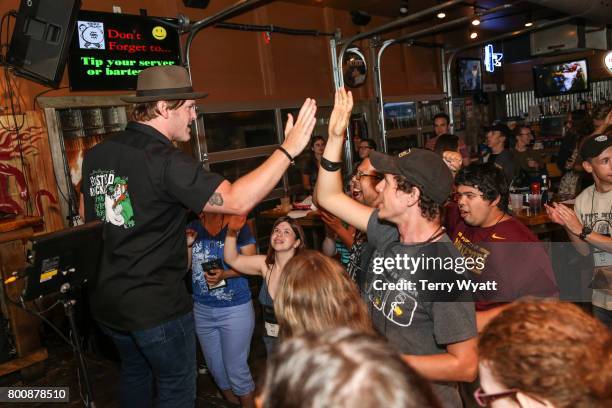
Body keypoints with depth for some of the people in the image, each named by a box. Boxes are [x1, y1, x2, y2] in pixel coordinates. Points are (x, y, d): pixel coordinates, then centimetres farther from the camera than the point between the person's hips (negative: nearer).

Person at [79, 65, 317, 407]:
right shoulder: (166, 161, -24)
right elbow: (237, 200, -30)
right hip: (157, 305, -8)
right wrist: (288, 149, -25)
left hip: (107, 300, 8)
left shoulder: (96, 154, 0)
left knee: (135, 372, 30)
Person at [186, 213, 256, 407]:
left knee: (236, 369, 3)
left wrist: (224, 274, -25)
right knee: (215, 367, 19)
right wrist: (187, 245, -13)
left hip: (235, 309, -5)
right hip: (202, 309, 5)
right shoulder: (193, 228, 1)